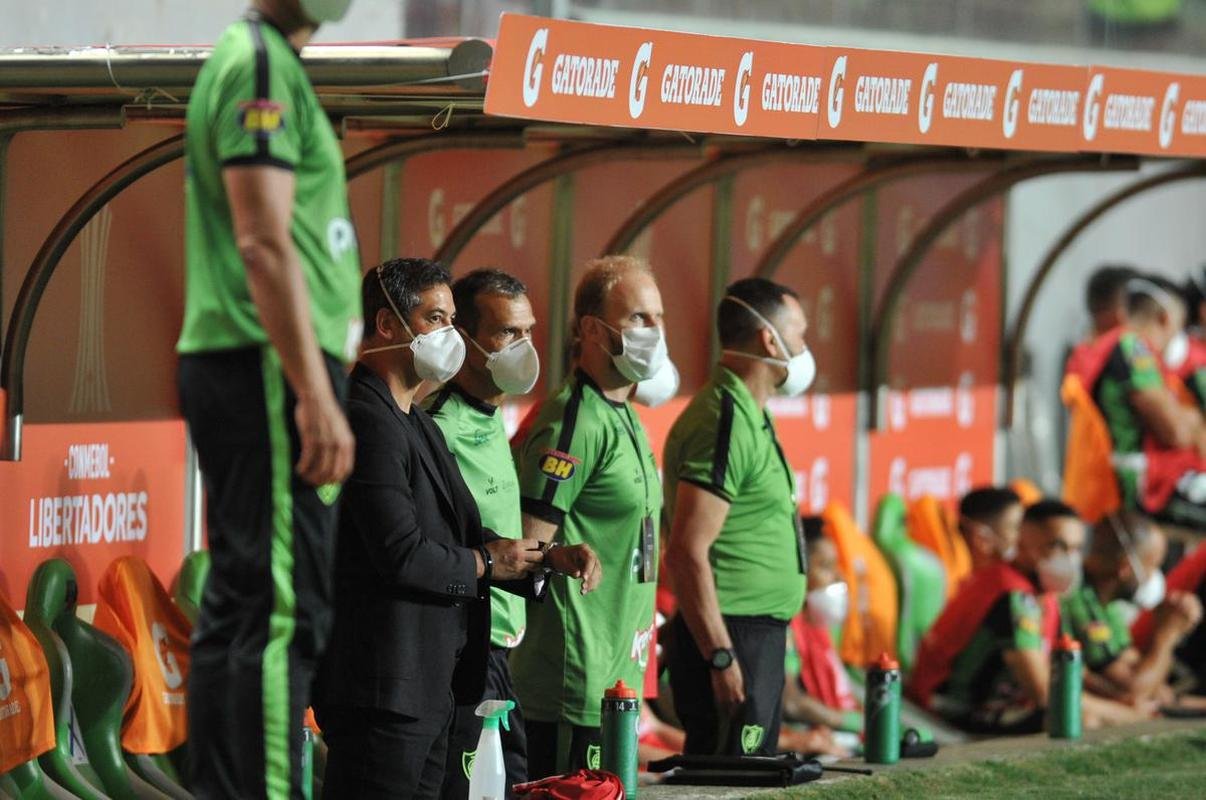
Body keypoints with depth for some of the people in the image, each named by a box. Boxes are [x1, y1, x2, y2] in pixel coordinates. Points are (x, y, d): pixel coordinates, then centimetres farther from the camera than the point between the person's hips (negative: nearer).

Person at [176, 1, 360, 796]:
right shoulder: (263, 65, -11)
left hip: (230, 372, 10)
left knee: (238, 607, 11)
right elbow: (265, 245, -19)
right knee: (281, 614, -12)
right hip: (267, 371, -10)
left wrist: (316, 383, 25)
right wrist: (315, 397, -23)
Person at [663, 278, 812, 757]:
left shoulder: (749, 418, 17)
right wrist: (722, 658, -24)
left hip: (759, 639, 11)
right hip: (735, 643, -11)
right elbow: (687, 553, -23)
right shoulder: (725, 422, -16)